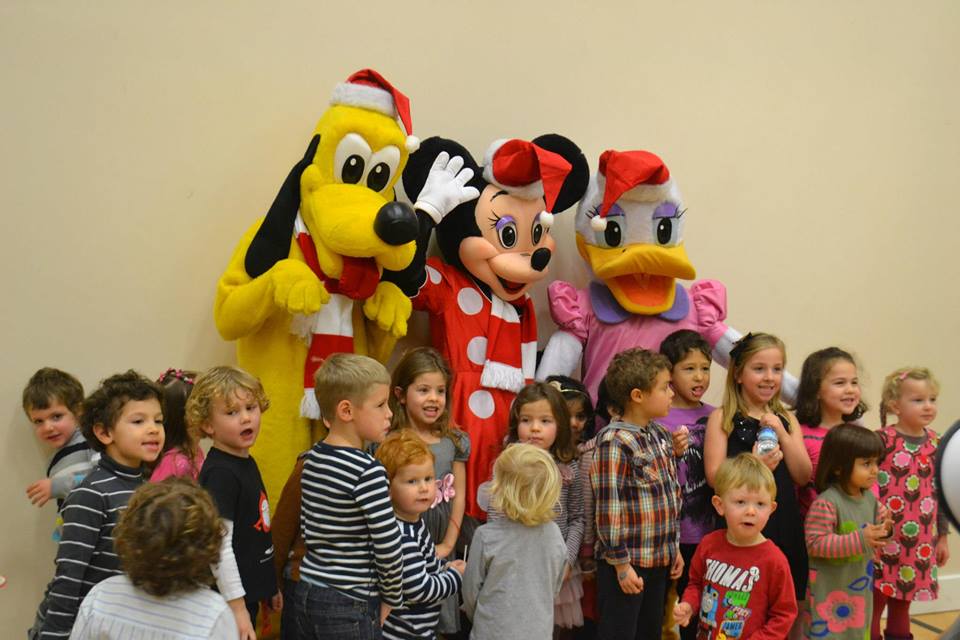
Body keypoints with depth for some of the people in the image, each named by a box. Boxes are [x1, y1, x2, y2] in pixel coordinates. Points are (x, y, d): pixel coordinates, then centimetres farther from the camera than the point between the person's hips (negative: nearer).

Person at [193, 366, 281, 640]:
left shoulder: (247, 463, 7)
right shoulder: (219, 473, -20)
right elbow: (220, 546, -22)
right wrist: (237, 608, -21)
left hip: (250, 591, 9)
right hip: (232, 598, -9)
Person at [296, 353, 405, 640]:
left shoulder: (311, 459, 3)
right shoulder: (368, 471, -20)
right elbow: (389, 547, -19)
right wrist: (391, 600, -4)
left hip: (308, 591, 8)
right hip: (348, 606, -8)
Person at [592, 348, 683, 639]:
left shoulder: (661, 435, 8)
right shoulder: (614, 442, -18)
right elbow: (608, 508, -18)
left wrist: (674, 546, 16)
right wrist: (621, 564, -16)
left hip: (660, 559, 8)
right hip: (626, 562, -8)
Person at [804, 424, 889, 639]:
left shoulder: (870, 498, 4)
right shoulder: (826, 503, -23)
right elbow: (815, 543, -26)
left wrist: (882, 532, -6)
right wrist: (859, 540, -28)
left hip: (861, 587, 8)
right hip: (830, 589, -8)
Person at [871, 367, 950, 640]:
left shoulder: (935, 442, 6)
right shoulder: (882, 440, -11)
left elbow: (940, 493, 12)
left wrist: (942, 536, 15)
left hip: (920, 544, 5)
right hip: (884, 541, -5)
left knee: (901, 607, 17)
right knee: (874, 606, 4)